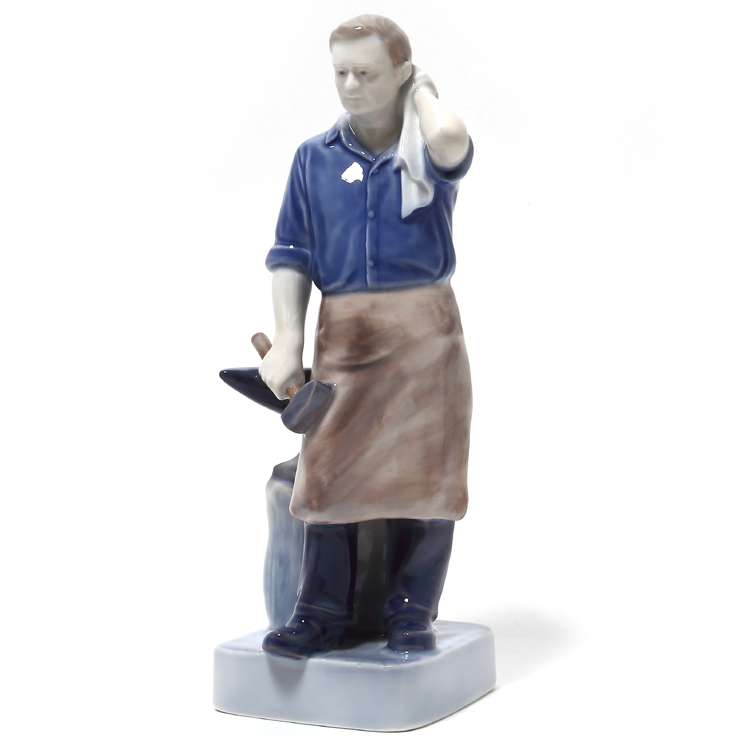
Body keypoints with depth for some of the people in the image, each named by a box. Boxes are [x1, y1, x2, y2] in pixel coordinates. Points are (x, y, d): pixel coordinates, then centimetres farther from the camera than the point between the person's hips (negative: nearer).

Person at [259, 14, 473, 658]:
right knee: (327, 466, -2)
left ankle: (412, 611, 12)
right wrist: (287, 341, -1)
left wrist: (423, 92, -2)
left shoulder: (428, 153, 4)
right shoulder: (315, 158, 11)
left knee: (424, 469, -1)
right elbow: (291, 254, 10)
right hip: (343, 331, 2)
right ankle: (323, 612, 9)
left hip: (423, 325, -2)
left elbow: (450, 138, -24)